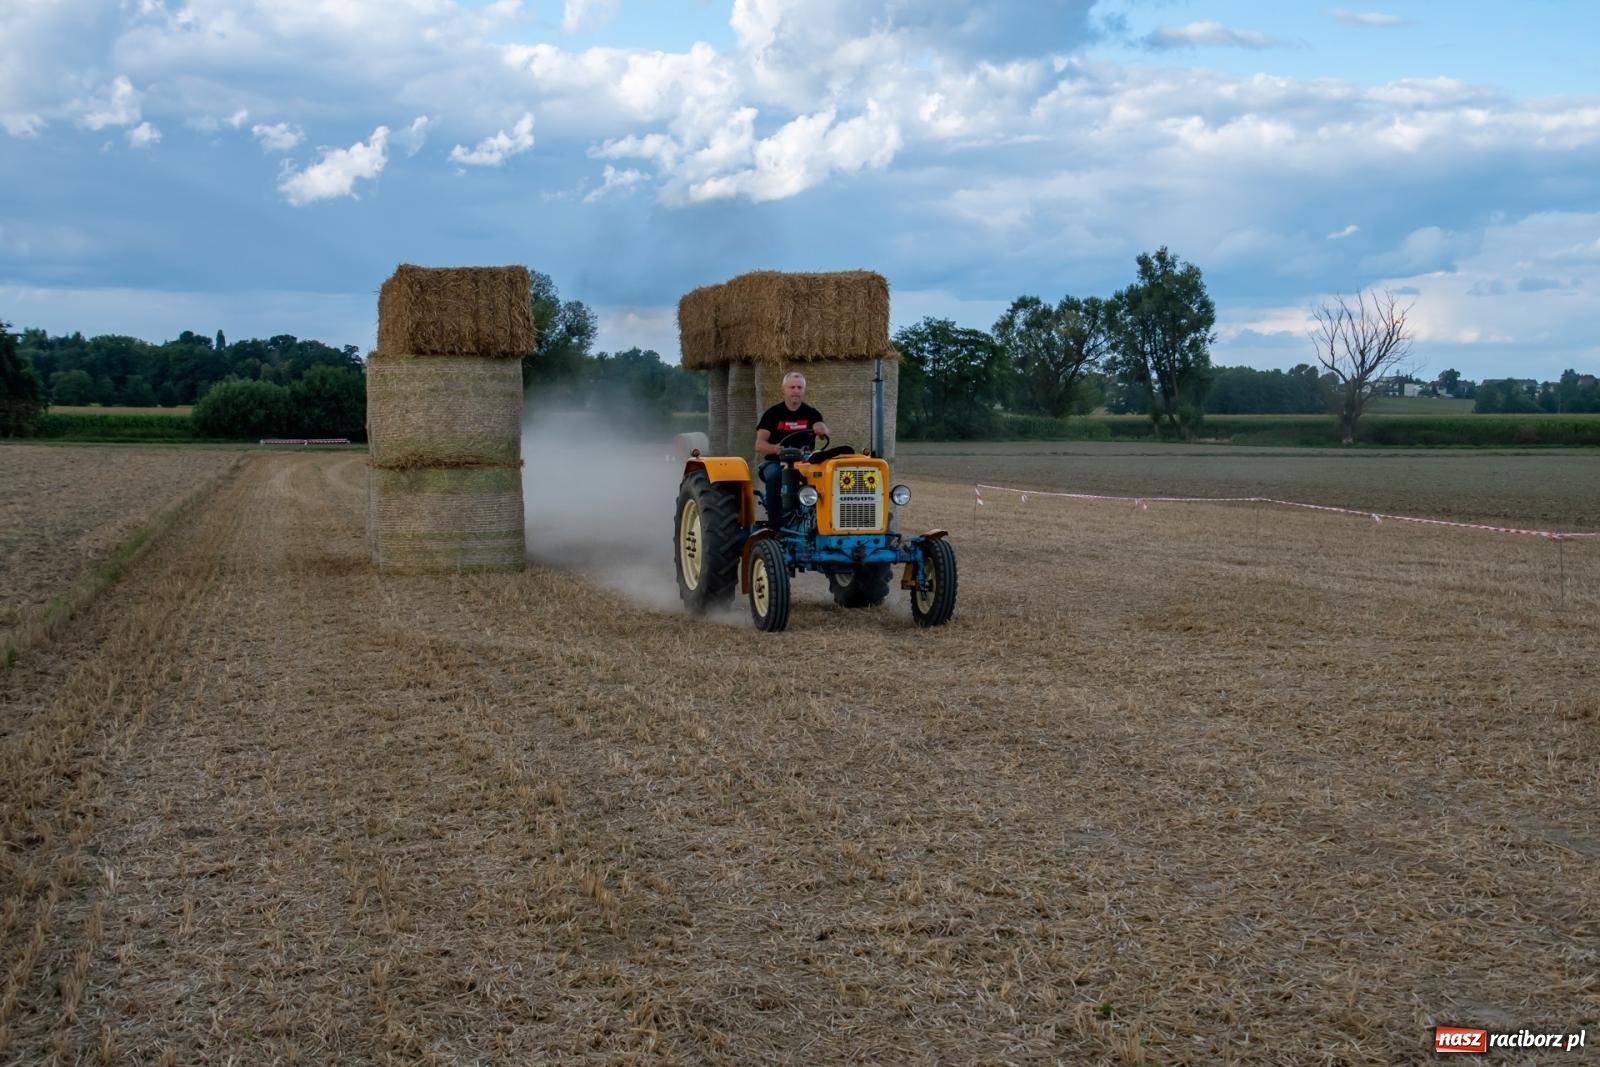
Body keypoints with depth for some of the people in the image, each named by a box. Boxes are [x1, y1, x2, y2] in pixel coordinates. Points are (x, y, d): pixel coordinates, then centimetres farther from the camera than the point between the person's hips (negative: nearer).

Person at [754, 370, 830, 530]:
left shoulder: (811, 414, 8)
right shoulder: (772, 414, 3)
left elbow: (823, 431, -13)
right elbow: (759, 445, -6)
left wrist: (822, 429, -39)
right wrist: (775, 448, -28)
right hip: (776, 462, -1)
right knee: (774, 475, -36)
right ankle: (775, 524, -30)